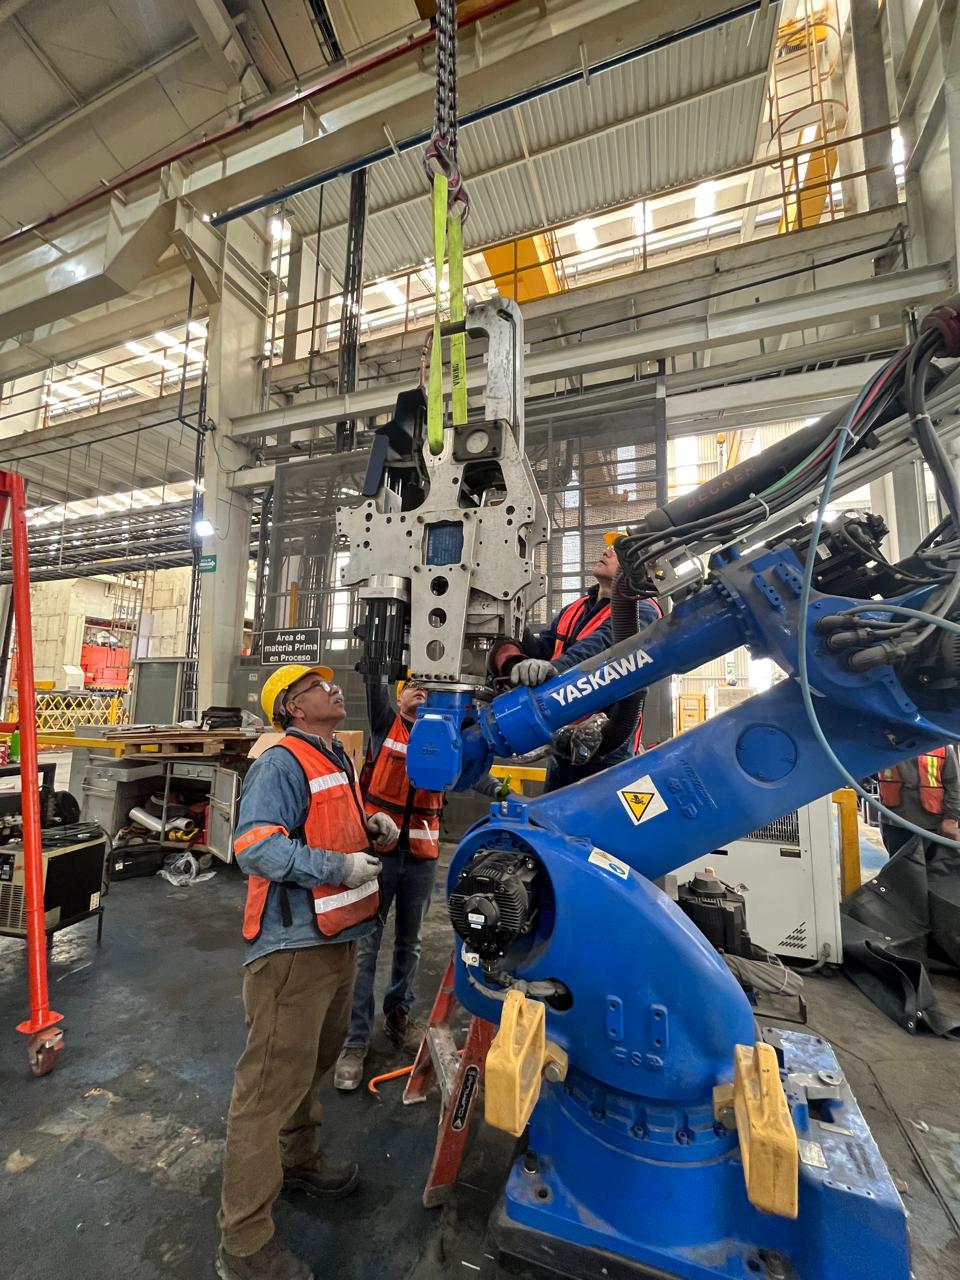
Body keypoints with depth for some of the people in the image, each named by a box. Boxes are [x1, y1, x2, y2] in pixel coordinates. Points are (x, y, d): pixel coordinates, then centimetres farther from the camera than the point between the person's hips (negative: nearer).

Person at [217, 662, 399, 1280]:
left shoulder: (338, 759, 11)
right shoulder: (281, 763, -18)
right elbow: (255, 847, -26)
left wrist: (374, 824, 4)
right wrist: (338, 867, -28)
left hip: (338, 939, 10)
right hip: (292, 947, -10)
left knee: (313, 1063, 28)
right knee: (271, 1086, 2)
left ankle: (298, 1160, 50)